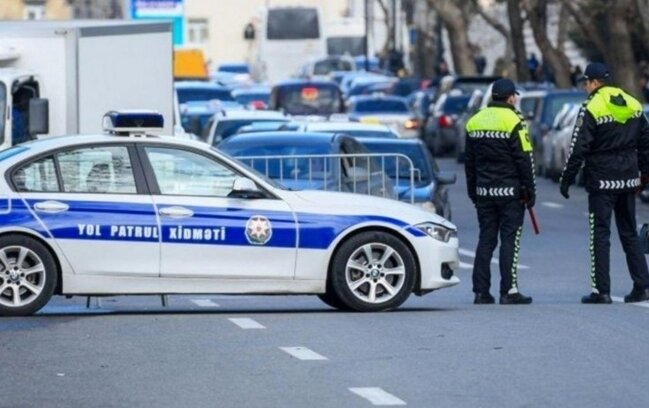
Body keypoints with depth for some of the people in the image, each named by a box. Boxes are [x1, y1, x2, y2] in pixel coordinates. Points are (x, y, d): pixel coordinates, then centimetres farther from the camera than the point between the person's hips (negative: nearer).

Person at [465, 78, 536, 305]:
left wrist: (473, 192, 21)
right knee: (510, 240, -3)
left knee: (486, 239, 9)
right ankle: (509, 291, -7)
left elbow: (469, 161, 15)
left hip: (484, 192, 5)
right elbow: (524, 160, -10)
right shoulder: (513, 121, -9)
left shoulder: (474, 121, 10)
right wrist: (530, 192, -4)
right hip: (510, 191, -5)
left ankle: (481, 292, 5)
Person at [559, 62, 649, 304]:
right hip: (628, 180, 6)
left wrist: (566, 180, -7)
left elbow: (578, 149, -14)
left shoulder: (592, 108, -11)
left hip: (602, 181, -6)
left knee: (600, 234, -1)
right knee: (629, 233, 13)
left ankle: (601, 291, -4)